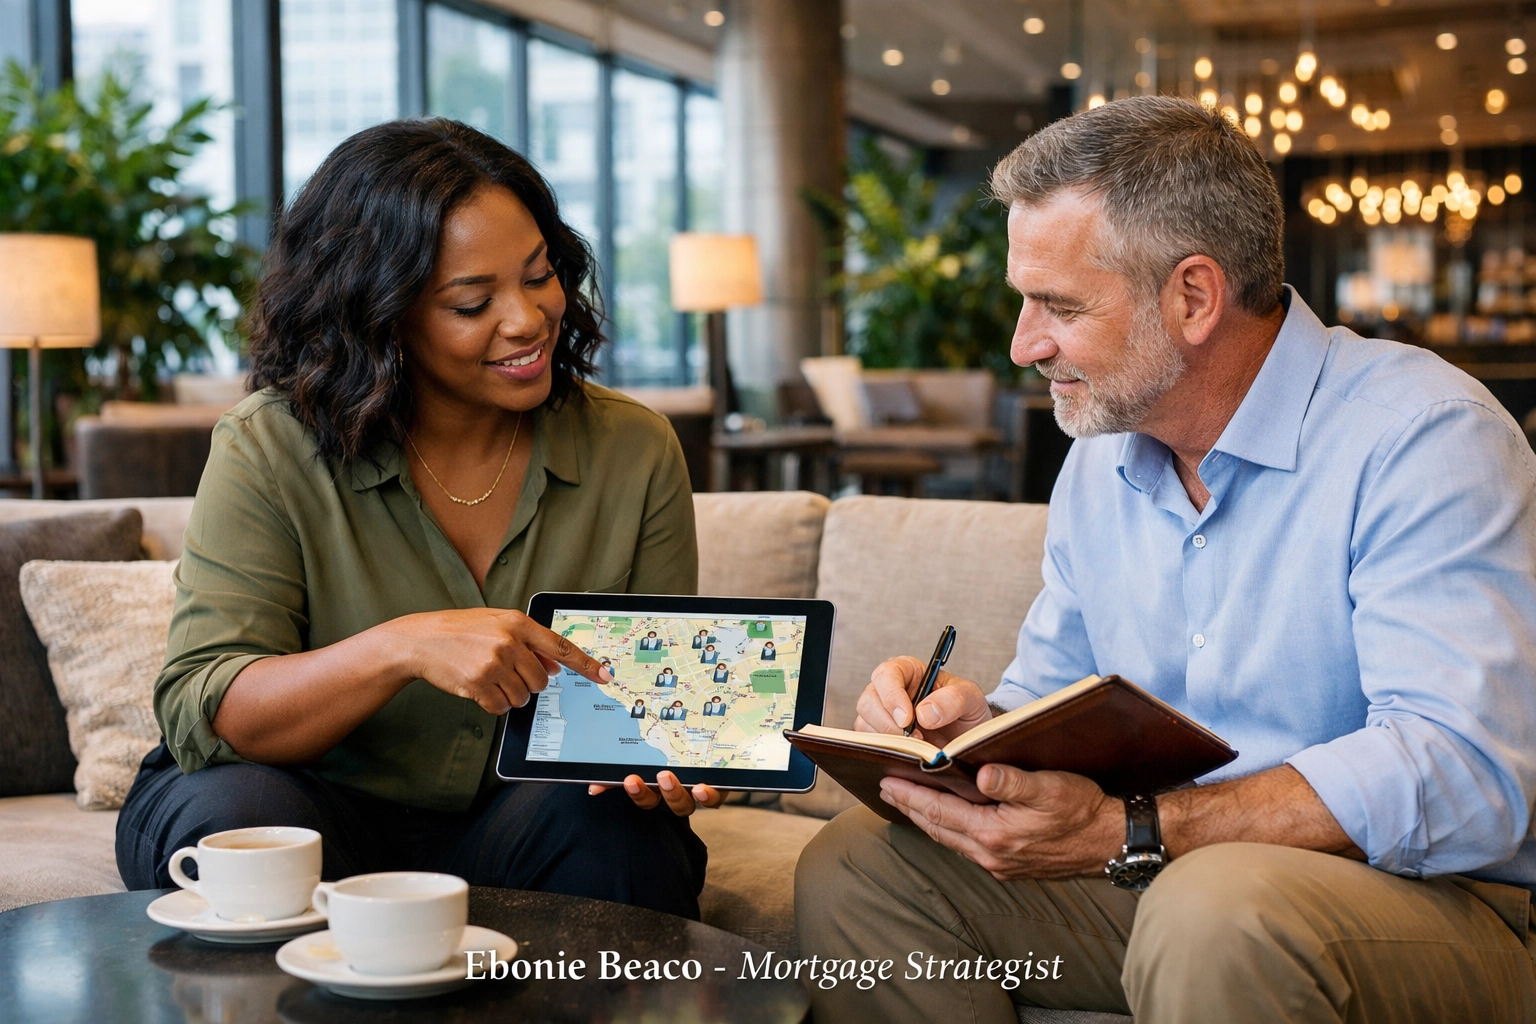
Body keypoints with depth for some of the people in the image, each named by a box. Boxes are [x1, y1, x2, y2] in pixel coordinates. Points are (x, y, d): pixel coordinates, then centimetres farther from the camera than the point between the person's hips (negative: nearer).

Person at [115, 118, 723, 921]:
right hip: (319, 805, 0)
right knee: (239, 816, -32)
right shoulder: (268, 453, -10)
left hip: (525, 818, 1)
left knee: (616, 821, -31)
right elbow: (198, 712, -17)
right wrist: (401, 648, -34)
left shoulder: (634, 452, -2)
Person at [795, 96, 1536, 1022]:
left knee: (1220, 913, -39)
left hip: (1434, 901, -7)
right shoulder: (1101, 465, 9)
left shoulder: (1423, 437, -17)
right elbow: (1051, 691, 18)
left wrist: (1126, 833, -33)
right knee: (850, 869, -5)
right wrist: (981, 725, -8)